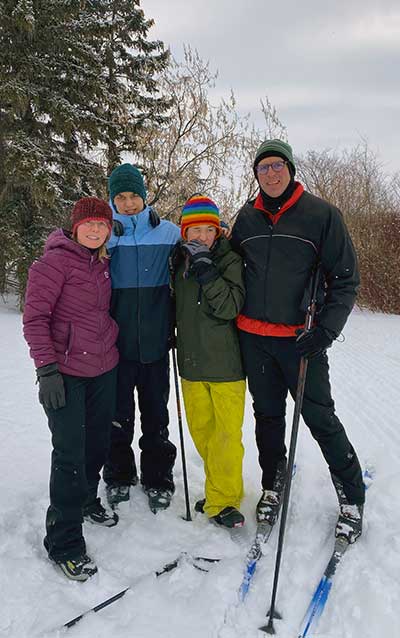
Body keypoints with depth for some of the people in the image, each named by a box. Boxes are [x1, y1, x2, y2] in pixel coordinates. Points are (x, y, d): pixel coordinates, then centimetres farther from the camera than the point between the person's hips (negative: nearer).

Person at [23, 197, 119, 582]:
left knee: (98, 442, 17)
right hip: (65, 373, -7)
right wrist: (47, 368, -18)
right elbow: (35, 317, -13)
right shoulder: (56, 260, -11)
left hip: (103, 369, 7)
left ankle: (85, 501, 41)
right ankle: (64, 542, 11)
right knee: (70, 452, -4)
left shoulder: (102, 264, 11)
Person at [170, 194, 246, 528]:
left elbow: (230, 307, -19)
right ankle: (220, 488, 31)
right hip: (191, 361, 6)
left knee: (227, 432, -1)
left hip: (225, 361, -5)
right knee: (201, 429, 14)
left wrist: (206, 269, -22)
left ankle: (222, 499, 13)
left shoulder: (230, 260, -6)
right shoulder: (179, 261, 10)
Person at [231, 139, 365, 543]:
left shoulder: (321, 214, -4)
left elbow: (345, 278, -4)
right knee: (267, 415, 15)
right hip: (253, 336, 4)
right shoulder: (247, 217, 7)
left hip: (301, 338, -3)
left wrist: (326, 329, -15)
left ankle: (352, 498, 23)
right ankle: (273, 485, 36)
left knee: (321, 418, 3)